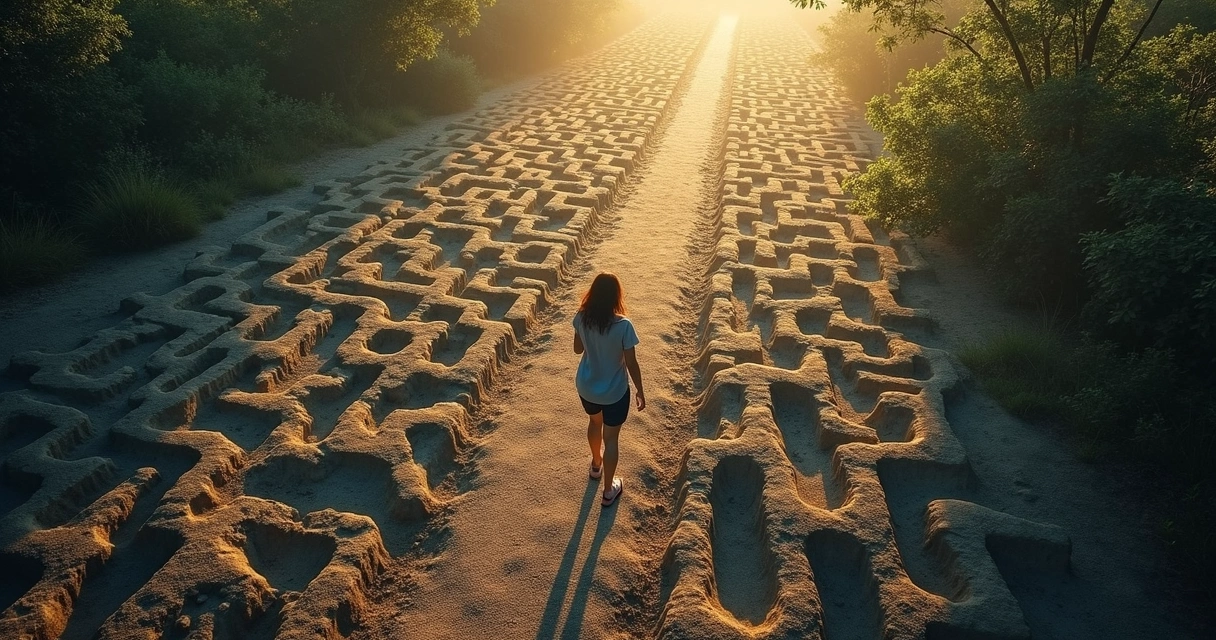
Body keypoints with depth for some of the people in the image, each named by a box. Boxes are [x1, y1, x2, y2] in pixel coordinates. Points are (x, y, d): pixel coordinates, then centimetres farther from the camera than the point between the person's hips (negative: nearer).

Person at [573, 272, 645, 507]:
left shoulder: (581, 318, -14)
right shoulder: (623, 325, -26)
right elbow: (631, 363, -17)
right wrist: (640, 391, -3)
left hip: (586, 386, 4)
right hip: (614, 392, -4)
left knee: (595, 422, 32)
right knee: (610, 438, 14)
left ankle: (596, 464, 57)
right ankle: (608, 491, 30)